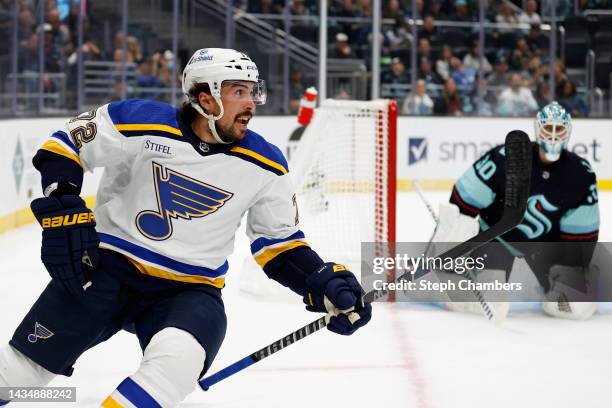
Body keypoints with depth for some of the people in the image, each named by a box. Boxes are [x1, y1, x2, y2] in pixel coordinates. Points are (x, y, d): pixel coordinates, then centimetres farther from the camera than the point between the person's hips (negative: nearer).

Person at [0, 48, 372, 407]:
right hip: (108, 265, -1)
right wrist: (63, 213, -16)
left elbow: (280, 244, 7)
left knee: (176, 361, -32)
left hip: (191, 289, 1)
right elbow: (65, 145, -3)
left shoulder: (265, 166, -3)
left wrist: (326, 284, -8)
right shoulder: (140, 123, -13)